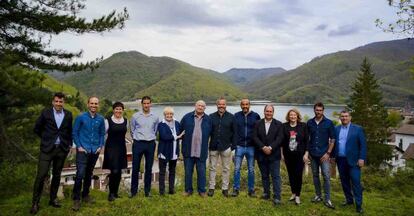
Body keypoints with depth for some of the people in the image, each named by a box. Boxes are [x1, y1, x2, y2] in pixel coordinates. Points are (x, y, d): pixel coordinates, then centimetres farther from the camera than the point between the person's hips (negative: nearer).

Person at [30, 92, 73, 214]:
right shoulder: (46, 113, -3)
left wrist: (69, 144, 12)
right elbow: (37, 128, 7)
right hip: (47, 149, -2)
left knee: (57, 175, 11)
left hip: (62, 149, 2)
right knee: (41, 175, -4)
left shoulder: (68, 115, 3)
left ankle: (53, 199, 24)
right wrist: (46, 139, 9)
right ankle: (35, 202, 9)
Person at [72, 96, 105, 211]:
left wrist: (100, 146, 3)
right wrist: (79, 146, -7)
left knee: (89, 174, 14)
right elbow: (74, 133, 0)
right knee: (80, 174, -11)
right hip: (83, 150, -3)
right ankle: (76, 199, 1)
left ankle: (85, 195, 29)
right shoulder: (81, 117, -4)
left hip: (95, 150, 3)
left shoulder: (101, 119, 4)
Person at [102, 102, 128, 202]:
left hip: (121, 148, 5)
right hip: (111, 148, -5)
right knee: (114, 171, -11)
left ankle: (115, 192, 23)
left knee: (119, 171, 9)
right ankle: (111, 193, 4)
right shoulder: (108, 120, -7)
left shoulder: (125, 121, 7)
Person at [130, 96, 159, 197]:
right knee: (135, 168, 2)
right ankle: (133, 191, 14)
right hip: (138, 143, -1)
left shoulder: (155, 117, 3)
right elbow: (132, 130, 11)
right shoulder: (135, 116, 0)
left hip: (150, 144, 1)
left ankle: (147, 191, 18)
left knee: (149, 168, 7)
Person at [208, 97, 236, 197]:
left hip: (226, 147, -1)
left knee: (226, 169, 7)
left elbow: (234, 132, 2)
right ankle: (211, 188, 18)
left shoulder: (231, 117, 0)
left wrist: (233, 145, -3)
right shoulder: (211, 117, 2)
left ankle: (225, 188, 19)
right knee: (212, 168, 8)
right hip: (213, 147, 1)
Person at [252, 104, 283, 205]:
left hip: (274, 155, -2)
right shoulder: (258, 123, 5)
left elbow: (279, 139, -8)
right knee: (264, 176, 14)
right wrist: (263, 147, -15)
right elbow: (255, 137, -4)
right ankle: (266, 193, 27)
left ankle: (277, 197, 2)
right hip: (261, 154, 2)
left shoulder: (278, 124, 1)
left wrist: (270, 147, -19)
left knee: (276, 176, -2)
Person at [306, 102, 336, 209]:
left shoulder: (329, 123, -3)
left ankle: (327, 199, 2)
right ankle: (318, 196, 24)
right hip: (313, 154, 3)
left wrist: (328, 153, -8)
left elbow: (332, 139, -2)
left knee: (326, 176, -6)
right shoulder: (309, 123, 4)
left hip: (324, 154, -3)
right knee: (315, 175, 11)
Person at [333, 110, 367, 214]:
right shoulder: (336, 129, 8)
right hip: (340, 160, 4)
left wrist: (362, 158, -11)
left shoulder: (358, 129, -3)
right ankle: (349, 200, 27)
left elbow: (363, 145, -5)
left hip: (353, 160, -4)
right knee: (344, 181, 13)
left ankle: (359, 204, 4)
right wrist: (333, 156, 7)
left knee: (356, 182, -4)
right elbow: (333, 143, 11)